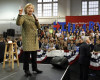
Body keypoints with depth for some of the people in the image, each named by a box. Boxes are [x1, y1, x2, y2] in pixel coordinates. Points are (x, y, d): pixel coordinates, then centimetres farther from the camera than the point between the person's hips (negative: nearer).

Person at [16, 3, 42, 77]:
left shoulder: (34, 17, 14)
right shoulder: (24, 17, -4)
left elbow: (39, 27, 11)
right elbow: (18, 23, -23)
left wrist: (37, 21, -5)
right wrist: (20, 15, -34)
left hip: (34, 38, 6)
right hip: (27, 38, -6)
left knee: (34, 54, 12)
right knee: (27, 54, -3)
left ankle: (35, 68, 24)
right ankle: (26, 70, 8)